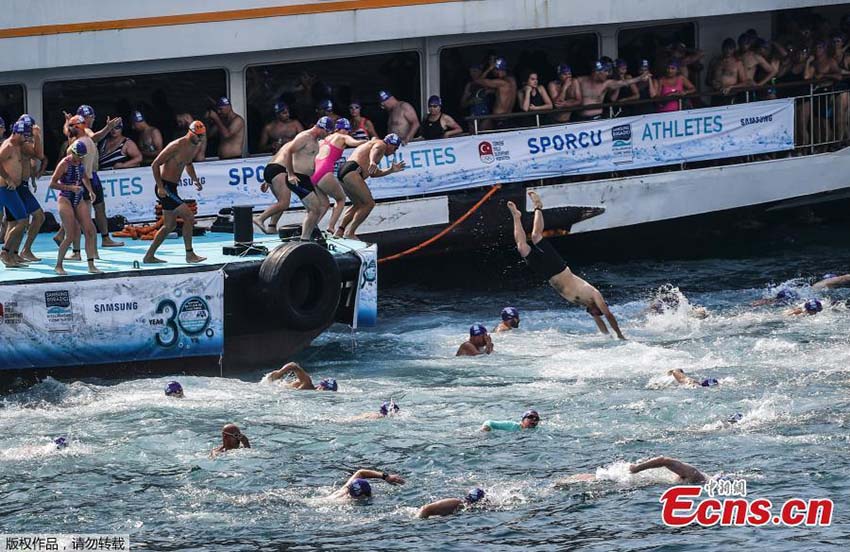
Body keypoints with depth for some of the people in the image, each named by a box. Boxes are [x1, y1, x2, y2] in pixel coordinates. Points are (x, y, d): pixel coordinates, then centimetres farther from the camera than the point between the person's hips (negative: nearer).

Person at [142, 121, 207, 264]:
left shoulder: (195, 146, 9)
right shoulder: (177, 146, -19)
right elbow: (155, 165, -18)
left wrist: (195, 179, 12)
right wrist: (160, 187, -22)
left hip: (172, 188, 10)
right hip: (165, 187, -10)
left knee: (170, 225, 14)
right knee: (189, 217, -12)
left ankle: (149, 256, 20)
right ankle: (190, 255, -5)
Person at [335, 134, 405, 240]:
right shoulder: (381, 144, 6)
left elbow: (373, 173, 40)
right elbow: (374, 150, -21)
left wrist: (391, 170, 43)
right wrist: (372, 162, -42)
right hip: (352, 171, -10)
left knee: (358, 204, 23)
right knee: (369, 203, -10)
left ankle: (339, 231, 17)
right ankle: (349, 233, -13)